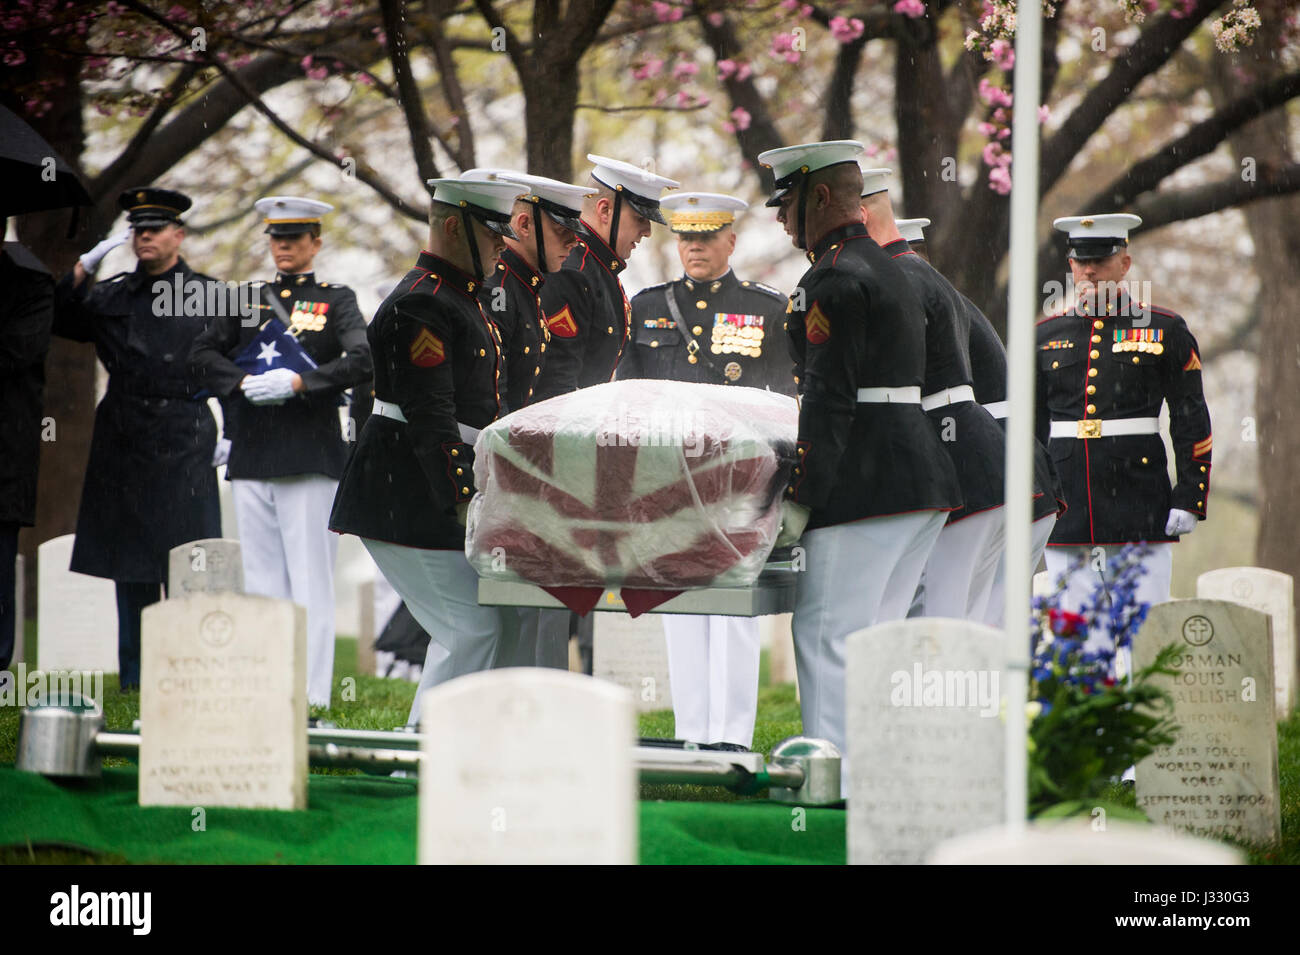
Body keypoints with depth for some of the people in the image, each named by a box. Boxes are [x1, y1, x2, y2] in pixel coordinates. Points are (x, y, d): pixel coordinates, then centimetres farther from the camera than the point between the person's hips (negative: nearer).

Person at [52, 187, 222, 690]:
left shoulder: (209, 295, 5)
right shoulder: (112, 295, 13)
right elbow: (58, 320, 7)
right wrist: (86, 266, -2)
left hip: (183, 446, -3)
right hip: (122, 445, 3)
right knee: (129, 566, 5)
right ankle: (134, 680, 11)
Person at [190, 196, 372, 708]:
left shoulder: (336, 300, 4)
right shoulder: (249, 299, 15)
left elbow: (363, 362, -10)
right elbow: (202, 353, 8)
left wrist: (298, 382, -19)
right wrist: (243, 383, -9)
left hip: (311, 458, -4)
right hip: (251, 456, 4)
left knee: (310, 580, -5)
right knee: (261, 576, 6)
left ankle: (311, 695, -5)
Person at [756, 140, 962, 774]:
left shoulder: (834, 281, -11)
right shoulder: (886, 270, 21)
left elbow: (829, 402, -17)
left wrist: (798, 501, -16)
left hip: (867, 486, -10)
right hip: (923, 482, 10)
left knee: (826, 633, -9)